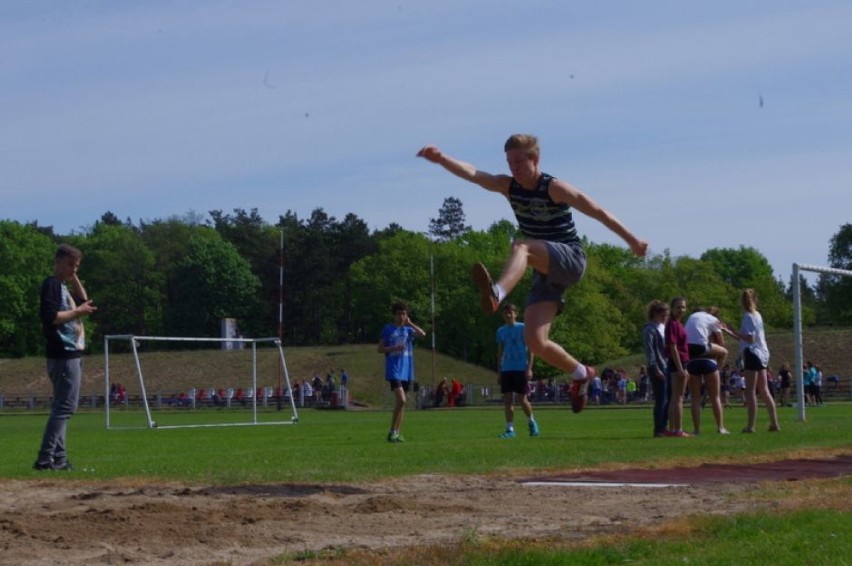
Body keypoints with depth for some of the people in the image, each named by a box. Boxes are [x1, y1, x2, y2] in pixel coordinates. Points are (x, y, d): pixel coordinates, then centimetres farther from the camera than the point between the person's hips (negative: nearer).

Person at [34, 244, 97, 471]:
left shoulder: (64, 287, 18)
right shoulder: (51, 284, -11)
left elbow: (84, 301, 25)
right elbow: (50, 317, -22)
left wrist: (74, 278, 16)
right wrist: (77, 311, -17)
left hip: (72, 354, 10)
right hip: (64, 355, -10)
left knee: (62, 407, 11)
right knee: (65, 406, -13)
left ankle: (58, 459, 14)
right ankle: (45, 458, -16)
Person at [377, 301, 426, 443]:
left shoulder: (408, 329, 11)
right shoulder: (388, 329, 2)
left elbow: (422, 334, -8)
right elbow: (379, 349, 2)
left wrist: (410, 323, -7)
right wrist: (394, 348, -12)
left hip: (407, 371, 5)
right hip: (394, 371, -5)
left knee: (401, 402, 7)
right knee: (401, 400, -18)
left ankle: (397, 433, 13)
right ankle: (392, 431, -10)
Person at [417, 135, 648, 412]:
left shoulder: (555, 188, -9)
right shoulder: (508, 186, 5)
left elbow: (598, 212, -7)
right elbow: (472, 174, -12)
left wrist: (632, 241, -5)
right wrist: (442, 159, -31)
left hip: (571, 260, -6)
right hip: (545, 271, 6)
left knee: (520, 246, -35)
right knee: (535, 341, -8)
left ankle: (496, 293, -65)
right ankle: (581, 374, 17)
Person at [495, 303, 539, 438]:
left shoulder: (523, 328, -1)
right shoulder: (501, 331, 12)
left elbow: (530, 349, -3)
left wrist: (529, 368, -11)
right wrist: (499, 372, 13)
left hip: (521, 369, -4)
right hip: (506, 369, 4)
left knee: (522, 399, -4)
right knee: (507, 399, -3)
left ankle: (531, 421, 22)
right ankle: (510, 429, -1)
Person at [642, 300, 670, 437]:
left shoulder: (663, 327, 17)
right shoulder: (650, 329, -10)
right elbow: (649, 350, -15)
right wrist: (655, 368, -19)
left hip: (666, 367, 9)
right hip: (658, 368, -9)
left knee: (668, 399, 10)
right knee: (661, 399, -7)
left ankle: (663, 427, 17)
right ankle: (658, 429, -2)